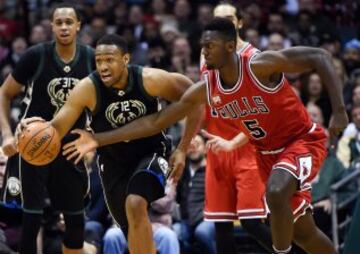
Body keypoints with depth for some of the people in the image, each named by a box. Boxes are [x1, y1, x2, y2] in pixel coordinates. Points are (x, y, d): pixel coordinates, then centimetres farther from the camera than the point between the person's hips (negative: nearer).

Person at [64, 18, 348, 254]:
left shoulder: (261, 65, -26)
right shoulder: (205, 89, -9)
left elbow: (320, 57, -24)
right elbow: (156, 121, -4)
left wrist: (339, 110, -32)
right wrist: (100, 140, -8)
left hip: (303, 141, -7)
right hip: (268, 152, 7)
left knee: (276, 193, -35)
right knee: (301, 230, 11)